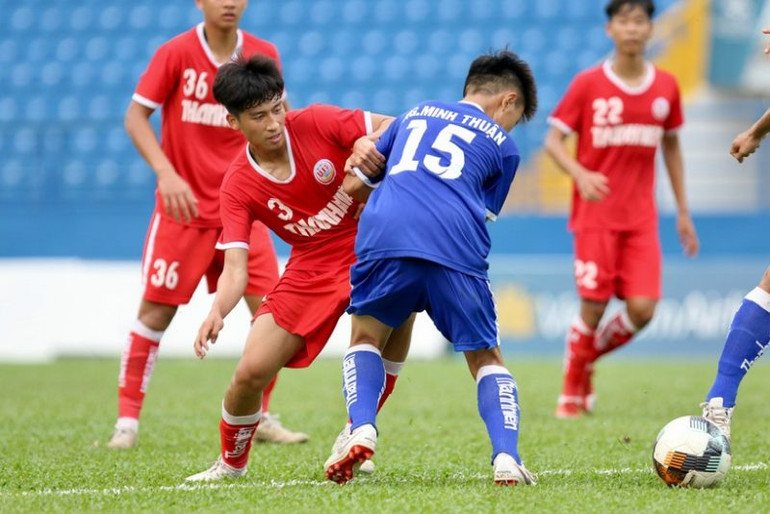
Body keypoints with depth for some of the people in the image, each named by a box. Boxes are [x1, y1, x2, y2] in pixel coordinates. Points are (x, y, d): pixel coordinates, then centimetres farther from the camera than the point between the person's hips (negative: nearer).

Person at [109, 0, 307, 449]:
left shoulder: (263, 54, 1)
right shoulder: (176, 53, -8)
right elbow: (136, 116, -8)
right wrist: (166, 173, -20)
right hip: (184, 206, -3)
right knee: (156, 310, -3)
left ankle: (261, 419, 10)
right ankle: (127, 420, 7)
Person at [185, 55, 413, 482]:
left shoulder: (316, 123, -12)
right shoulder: (237, 186, -10)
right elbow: (235, 266, -16)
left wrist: (370, 147, -31)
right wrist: (217, 312, -37)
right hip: (310, 268, 1)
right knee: (251, 371, -10)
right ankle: (231, 464, 24)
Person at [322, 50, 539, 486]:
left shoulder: (416, 114, 31)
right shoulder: (503, 145, 23)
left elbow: (361, 175, 36)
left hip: (384, 234, 1)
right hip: (457, 251, -1)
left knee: (366, 337, 22)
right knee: (486, 358, 14)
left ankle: (362, 430, -3)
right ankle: (507, 456, -7)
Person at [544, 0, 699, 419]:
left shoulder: (666, 87, 5)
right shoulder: (587, 85, -5)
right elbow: (553, 140, -3)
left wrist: (683, 212, 15)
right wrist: (581, 175, -22)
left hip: (641, 219, 3)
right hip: (595, 215, -3)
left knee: (642, 310, -8)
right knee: (593, 307, -6)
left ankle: (587, 357, 21)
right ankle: (572, 392, 16)